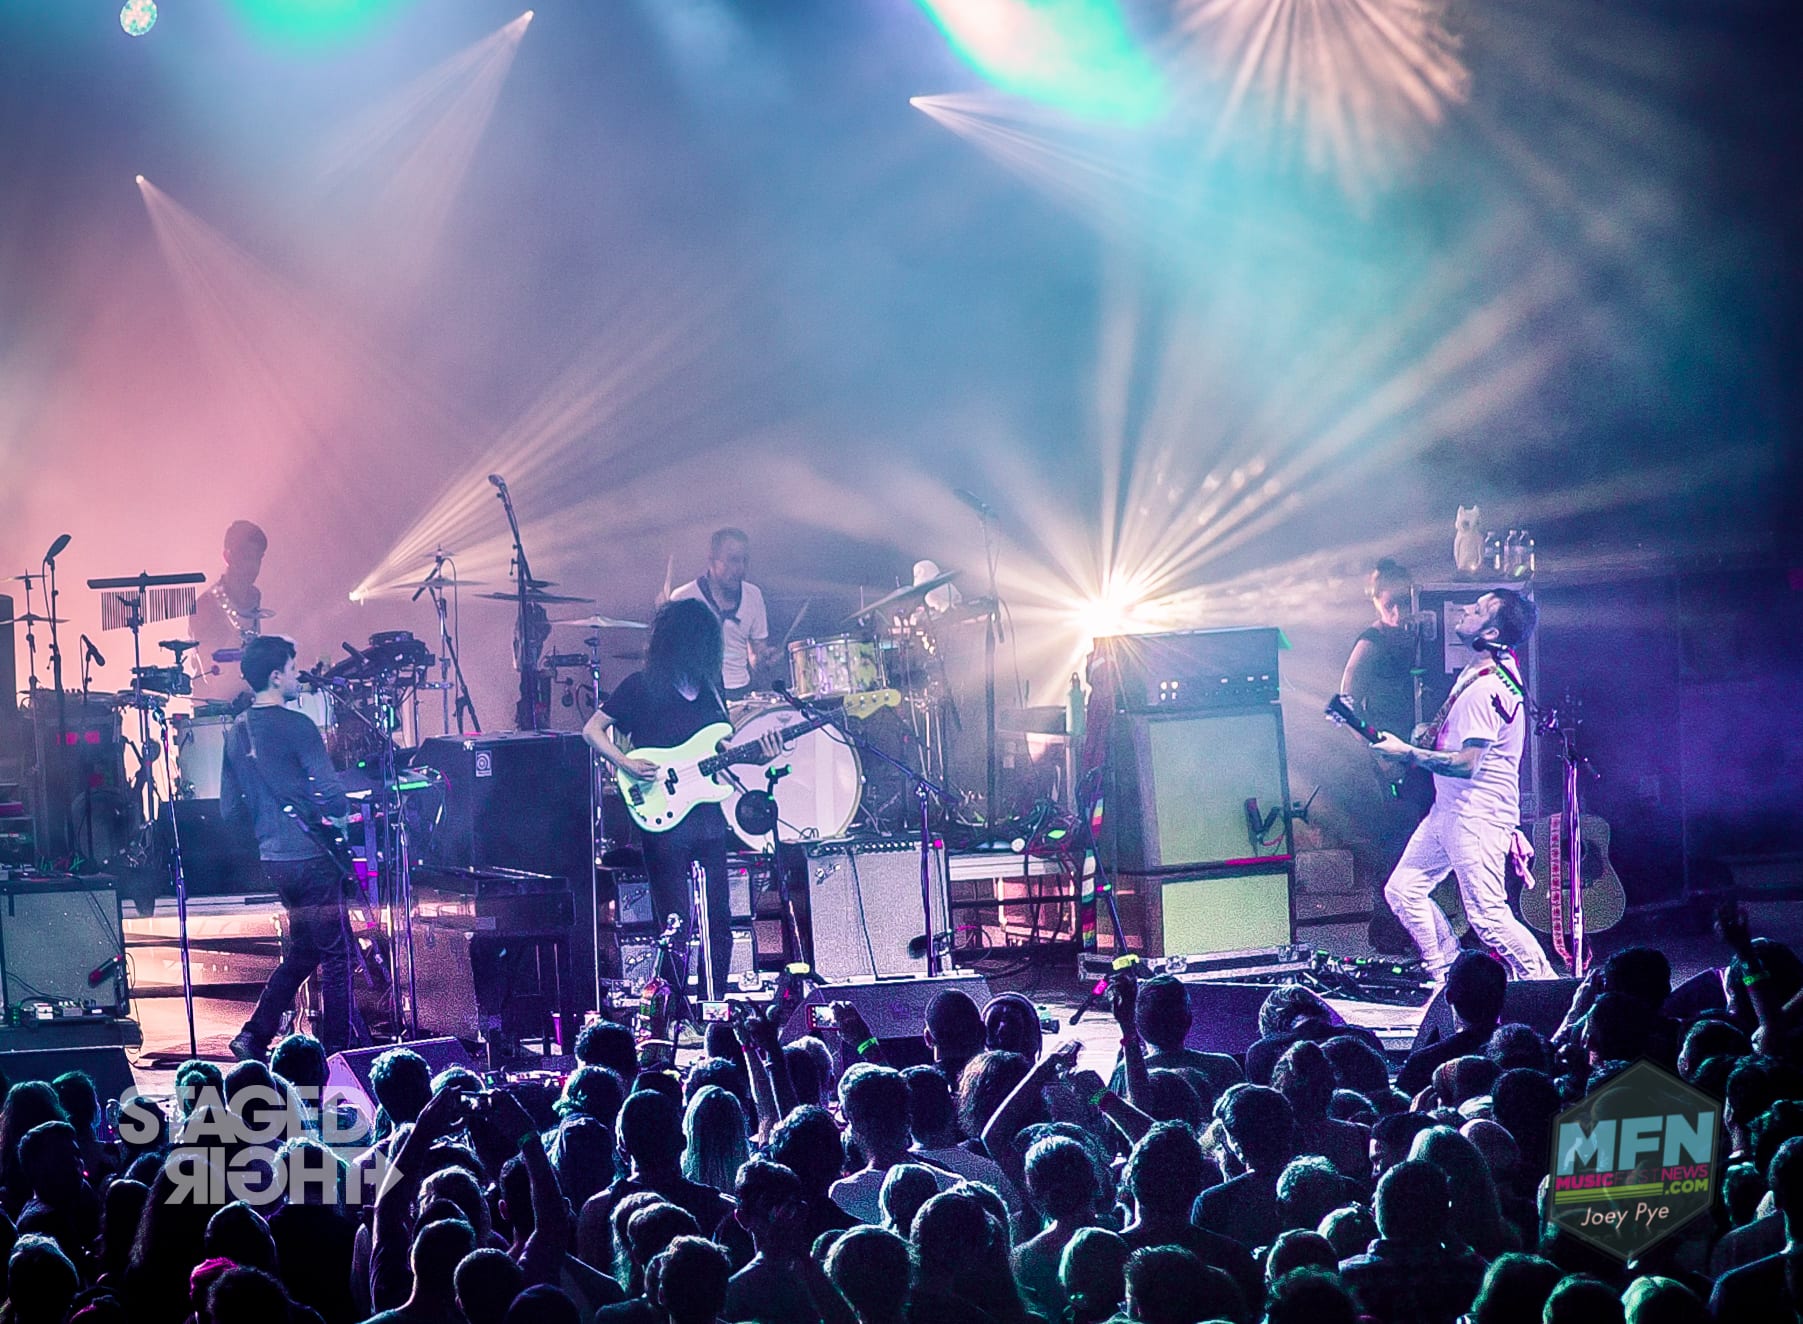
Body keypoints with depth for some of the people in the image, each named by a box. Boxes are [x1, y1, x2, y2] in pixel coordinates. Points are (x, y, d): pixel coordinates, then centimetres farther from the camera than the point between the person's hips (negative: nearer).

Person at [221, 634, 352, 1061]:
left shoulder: (237, 732, 9)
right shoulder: (296, 726, -14)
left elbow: (230, 810, 13)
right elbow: (331, 797, -19)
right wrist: (342, 809, 3)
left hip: (272, 860, 8)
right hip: (310, 858, -8)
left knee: (302, 951, 20)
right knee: (336, 955, 1)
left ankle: (255, 1036, 14)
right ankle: (336, 1053, 2)